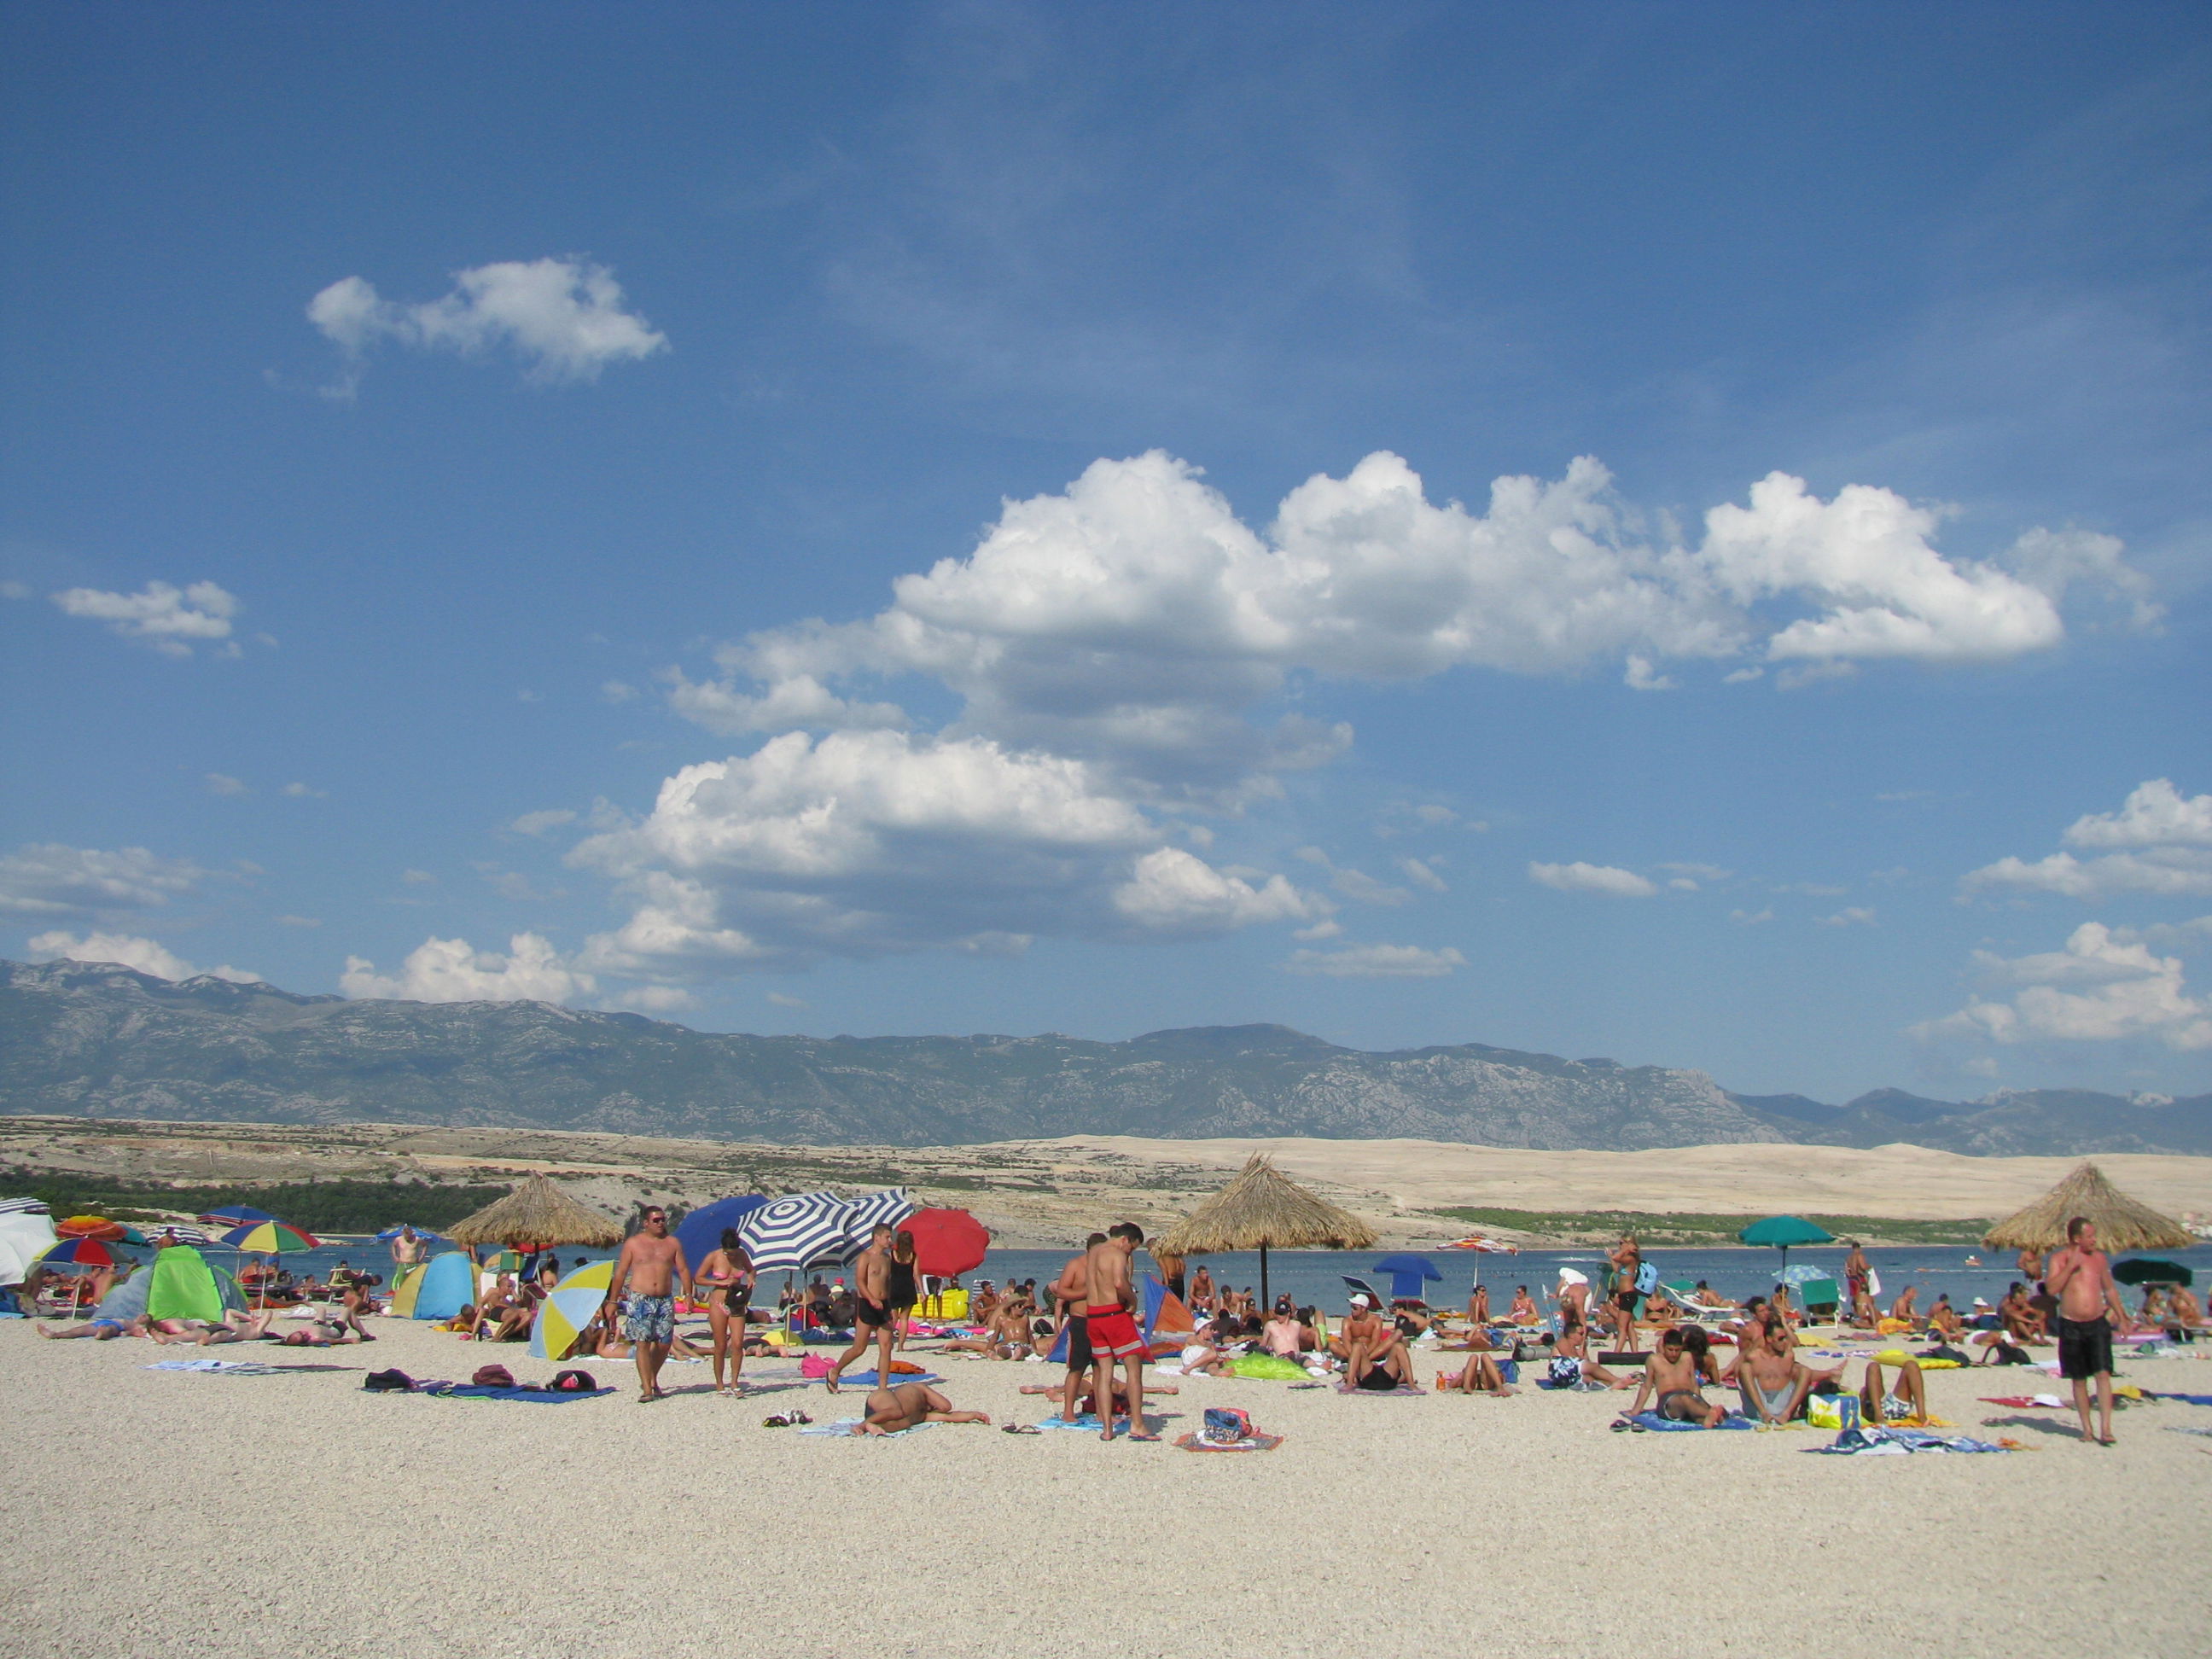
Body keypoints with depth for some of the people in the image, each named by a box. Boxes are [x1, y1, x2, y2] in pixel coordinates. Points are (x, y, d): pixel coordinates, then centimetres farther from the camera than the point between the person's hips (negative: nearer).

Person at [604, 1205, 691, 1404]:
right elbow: (620, 1273, 5)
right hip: (639, 1299, -3)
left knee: (664, 1343, 4)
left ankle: (652, 1379, 27)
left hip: (665, 1300, 3)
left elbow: (683, 1270, 9)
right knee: (643, 1343, -9)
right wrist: (613, 1301, 1)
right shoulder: (633, 1243, 3)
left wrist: (688, 1294, -3)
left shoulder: (672, 1242, 9)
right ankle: (647, 1389, -8)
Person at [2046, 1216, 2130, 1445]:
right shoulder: (2059, 1259, -4)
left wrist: (2121, 1316, 20)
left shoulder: (2100, 1258, 7)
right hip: (2071, 1325, -2)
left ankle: (2106, 1429, -13)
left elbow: (2110, 1289, 20)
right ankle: (2086, 1428, 15)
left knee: (2103, 1374, -11)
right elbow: (2051, 1288, -18)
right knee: (2079, 1379, 6)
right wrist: (2071, 1265, -20)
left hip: (2097, 1324, 2)